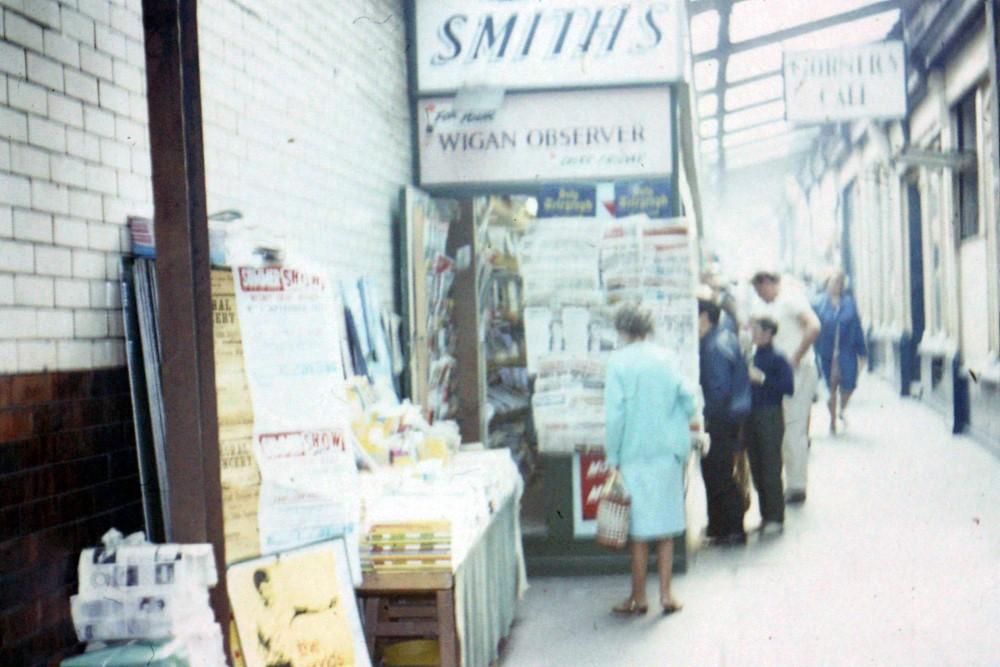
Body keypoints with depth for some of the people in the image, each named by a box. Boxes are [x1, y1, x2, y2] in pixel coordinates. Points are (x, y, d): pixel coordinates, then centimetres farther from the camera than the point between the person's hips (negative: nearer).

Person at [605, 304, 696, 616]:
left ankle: (639, 597, 13)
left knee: (639, 531, 5)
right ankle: (666, 595, 12)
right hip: (668, 453, 3)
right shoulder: (665, 358, 2)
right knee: (666, 528, 10)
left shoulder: (618, 362, -9)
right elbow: (687, 402, 2)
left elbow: (614, 415, -12)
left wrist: (613, 458, -4)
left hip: (635, 455, -3)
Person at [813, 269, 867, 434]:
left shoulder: (849, 303, 2)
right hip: (827, 353, -1)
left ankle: (842, 411, 28)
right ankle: (833, 420, 23)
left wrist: (862, 352, 4)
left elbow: (857, 328, 4)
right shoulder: (819, 303, -2)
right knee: (831, 388, 6)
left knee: (848, 386, -3)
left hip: (847, 353, 1)